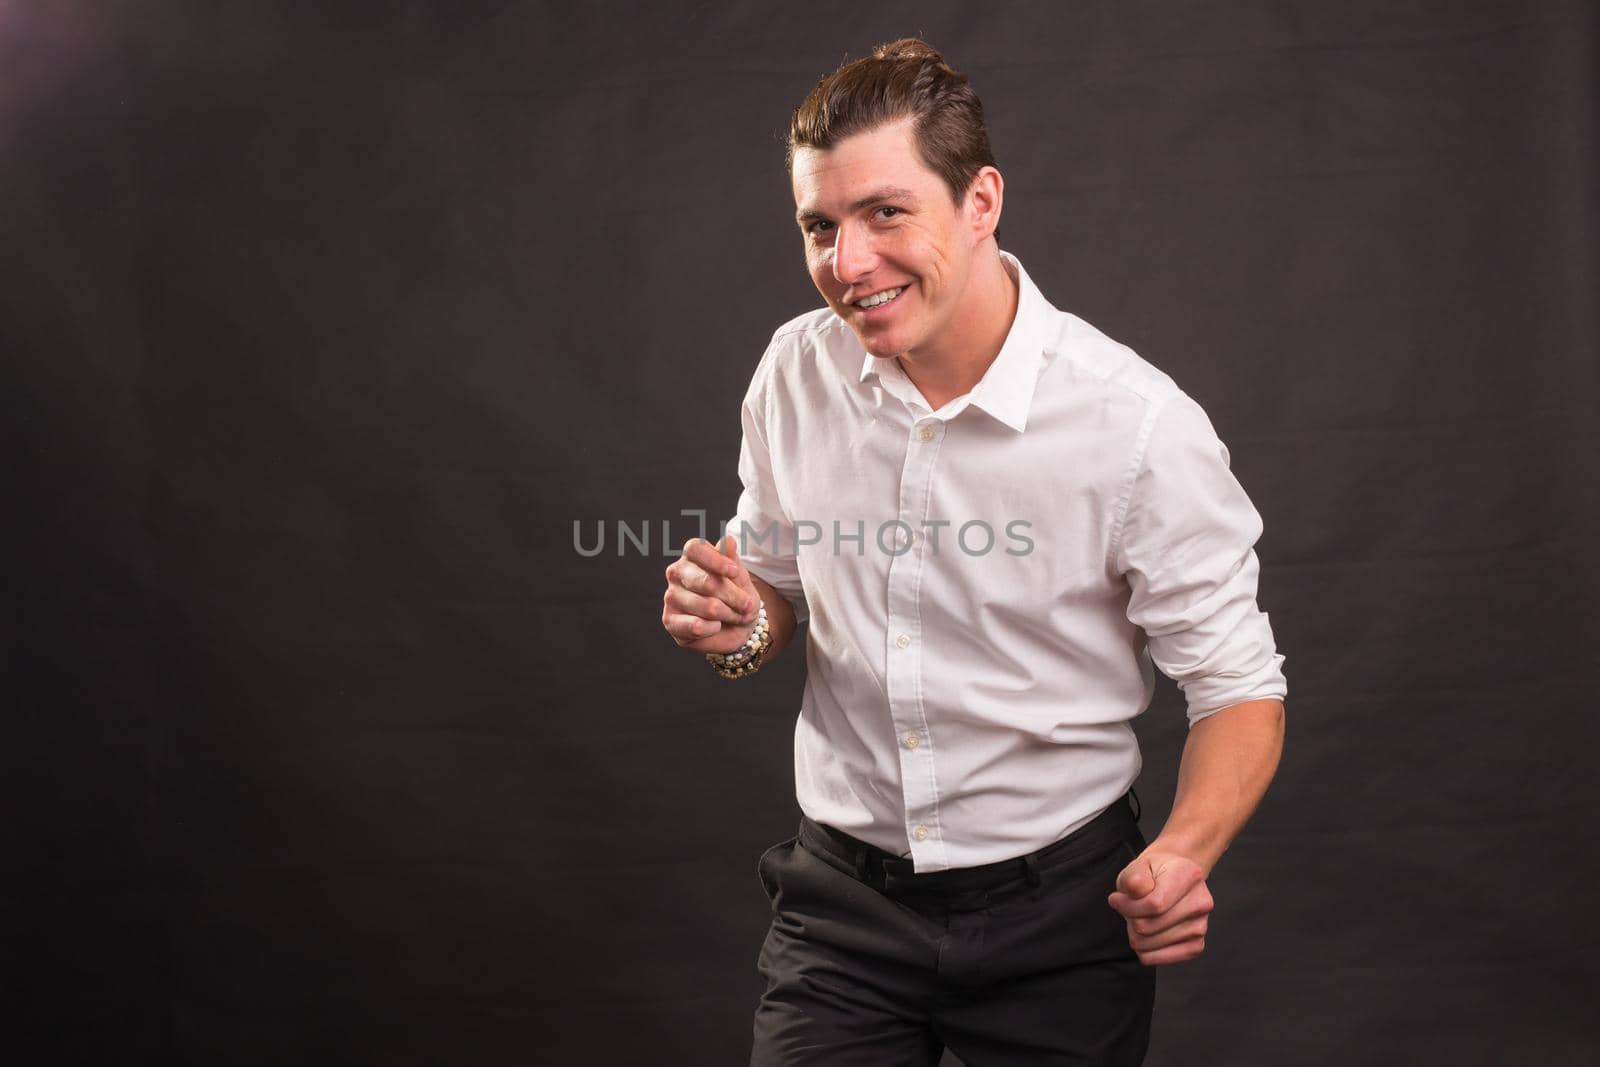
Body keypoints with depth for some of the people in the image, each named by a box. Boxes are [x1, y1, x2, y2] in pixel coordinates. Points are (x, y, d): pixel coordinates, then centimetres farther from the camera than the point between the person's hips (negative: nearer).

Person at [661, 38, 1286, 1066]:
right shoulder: (796, 372, -4)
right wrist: (741, 628, -11)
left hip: (1058, 909, -2)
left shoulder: (1141, 425, -18)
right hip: (843, 895, 3)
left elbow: (1240, 690, -11)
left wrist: (1184, 857, -29)